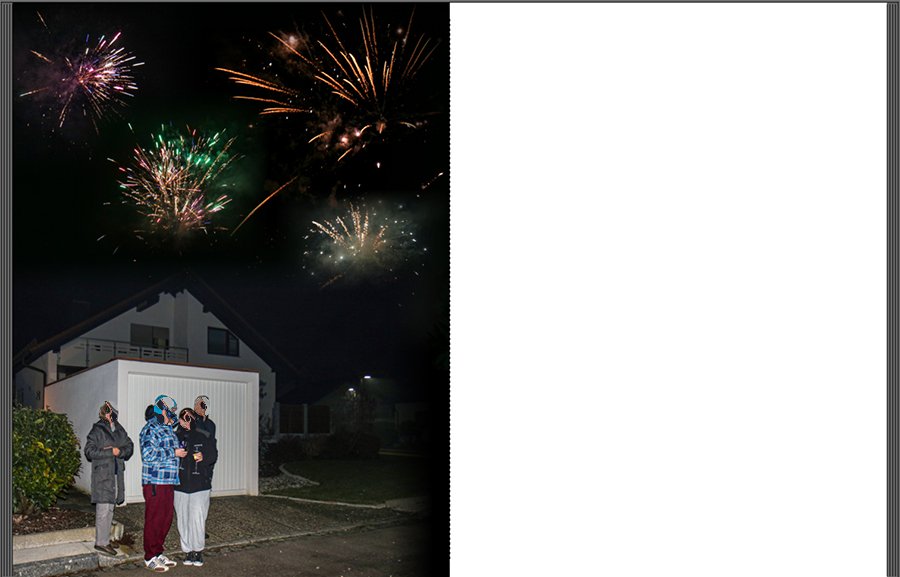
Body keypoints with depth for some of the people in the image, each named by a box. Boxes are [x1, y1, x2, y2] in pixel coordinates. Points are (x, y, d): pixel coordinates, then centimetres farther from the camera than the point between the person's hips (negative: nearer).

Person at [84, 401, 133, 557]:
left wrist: (120, 451, -10)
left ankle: (102, 540, 17)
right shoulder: (97, 430, -5)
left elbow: (129, 446, 11)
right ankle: (101, 542, -6)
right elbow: (89, 451, -11)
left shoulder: (119, 430, 12)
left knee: (110, 509, 10)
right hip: (102, 475, -7)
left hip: (116, 474, 7)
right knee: (104, 509, -9)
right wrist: (110, 452, -15)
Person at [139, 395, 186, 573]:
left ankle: (158, 552, 24)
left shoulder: (168, 429, 17)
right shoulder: (150, 429, -12)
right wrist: (174, 453, -19)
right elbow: (148, 454, -24)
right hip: (155, 483, -9)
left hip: (168, 482, 9)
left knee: (166, 519, 13)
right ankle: (150, 557, 6)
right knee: (153, 520, -2)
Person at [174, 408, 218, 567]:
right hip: (180, 486, 2)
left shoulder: (205, 437, 0)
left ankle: (198, 550, 8)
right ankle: (188, 551, 20)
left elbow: (213, 455, 1)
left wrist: (204, 457, -18)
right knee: (183, 520, 7)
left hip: (200, 486, -2)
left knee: (197, 519, -7)